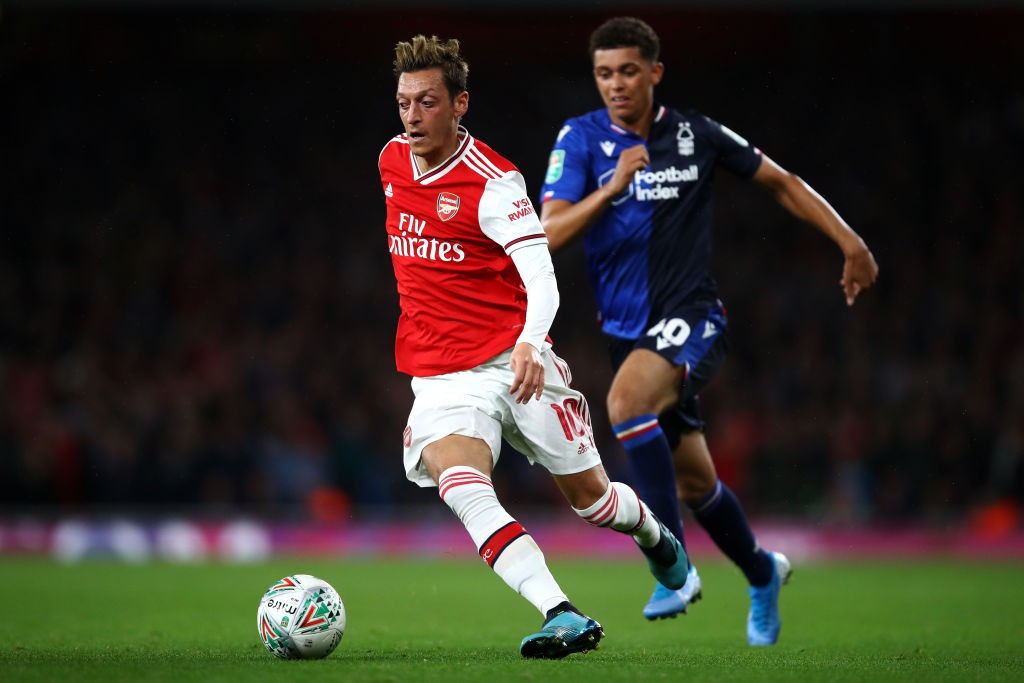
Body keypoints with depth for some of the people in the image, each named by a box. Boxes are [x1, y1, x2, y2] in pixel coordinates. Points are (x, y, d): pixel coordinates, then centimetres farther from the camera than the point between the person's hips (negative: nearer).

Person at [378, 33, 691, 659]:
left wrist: (529, 344, -41)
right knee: (460, 485, -27)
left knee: (590, 497, 9)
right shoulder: (392, 161, 6)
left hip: (511, 366, -4)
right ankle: (562, 616, -38)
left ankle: (655, 536, 46)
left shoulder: (492, 181, -13)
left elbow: (542, 280, -22)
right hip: (440, 382, 4)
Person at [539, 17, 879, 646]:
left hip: (692, 318, -3)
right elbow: (549, 234, -12)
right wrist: (614, 185, -25)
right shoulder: (581, 139, -3)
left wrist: (849, 241, 5)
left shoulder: (696, 135, -2)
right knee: (695, 483, 12)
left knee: (627, 399, -33)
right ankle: (761, 572, 40)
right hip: (628, 330, 3)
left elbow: (780, 182, 11)